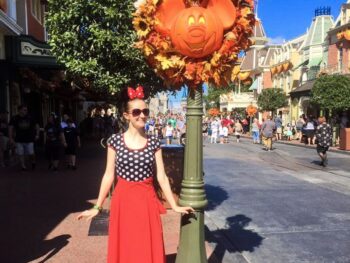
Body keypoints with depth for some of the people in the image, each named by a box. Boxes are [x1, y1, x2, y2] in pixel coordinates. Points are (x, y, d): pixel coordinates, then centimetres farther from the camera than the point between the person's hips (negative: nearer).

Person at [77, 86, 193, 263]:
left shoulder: (154, 142, -1)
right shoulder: (115, 141, -4)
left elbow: (161, 177, 2)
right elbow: (109, 175, 1)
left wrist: (174, 206, 1)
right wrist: (97, 207, 3)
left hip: (146, 201, 1)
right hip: (123, 201, 0)